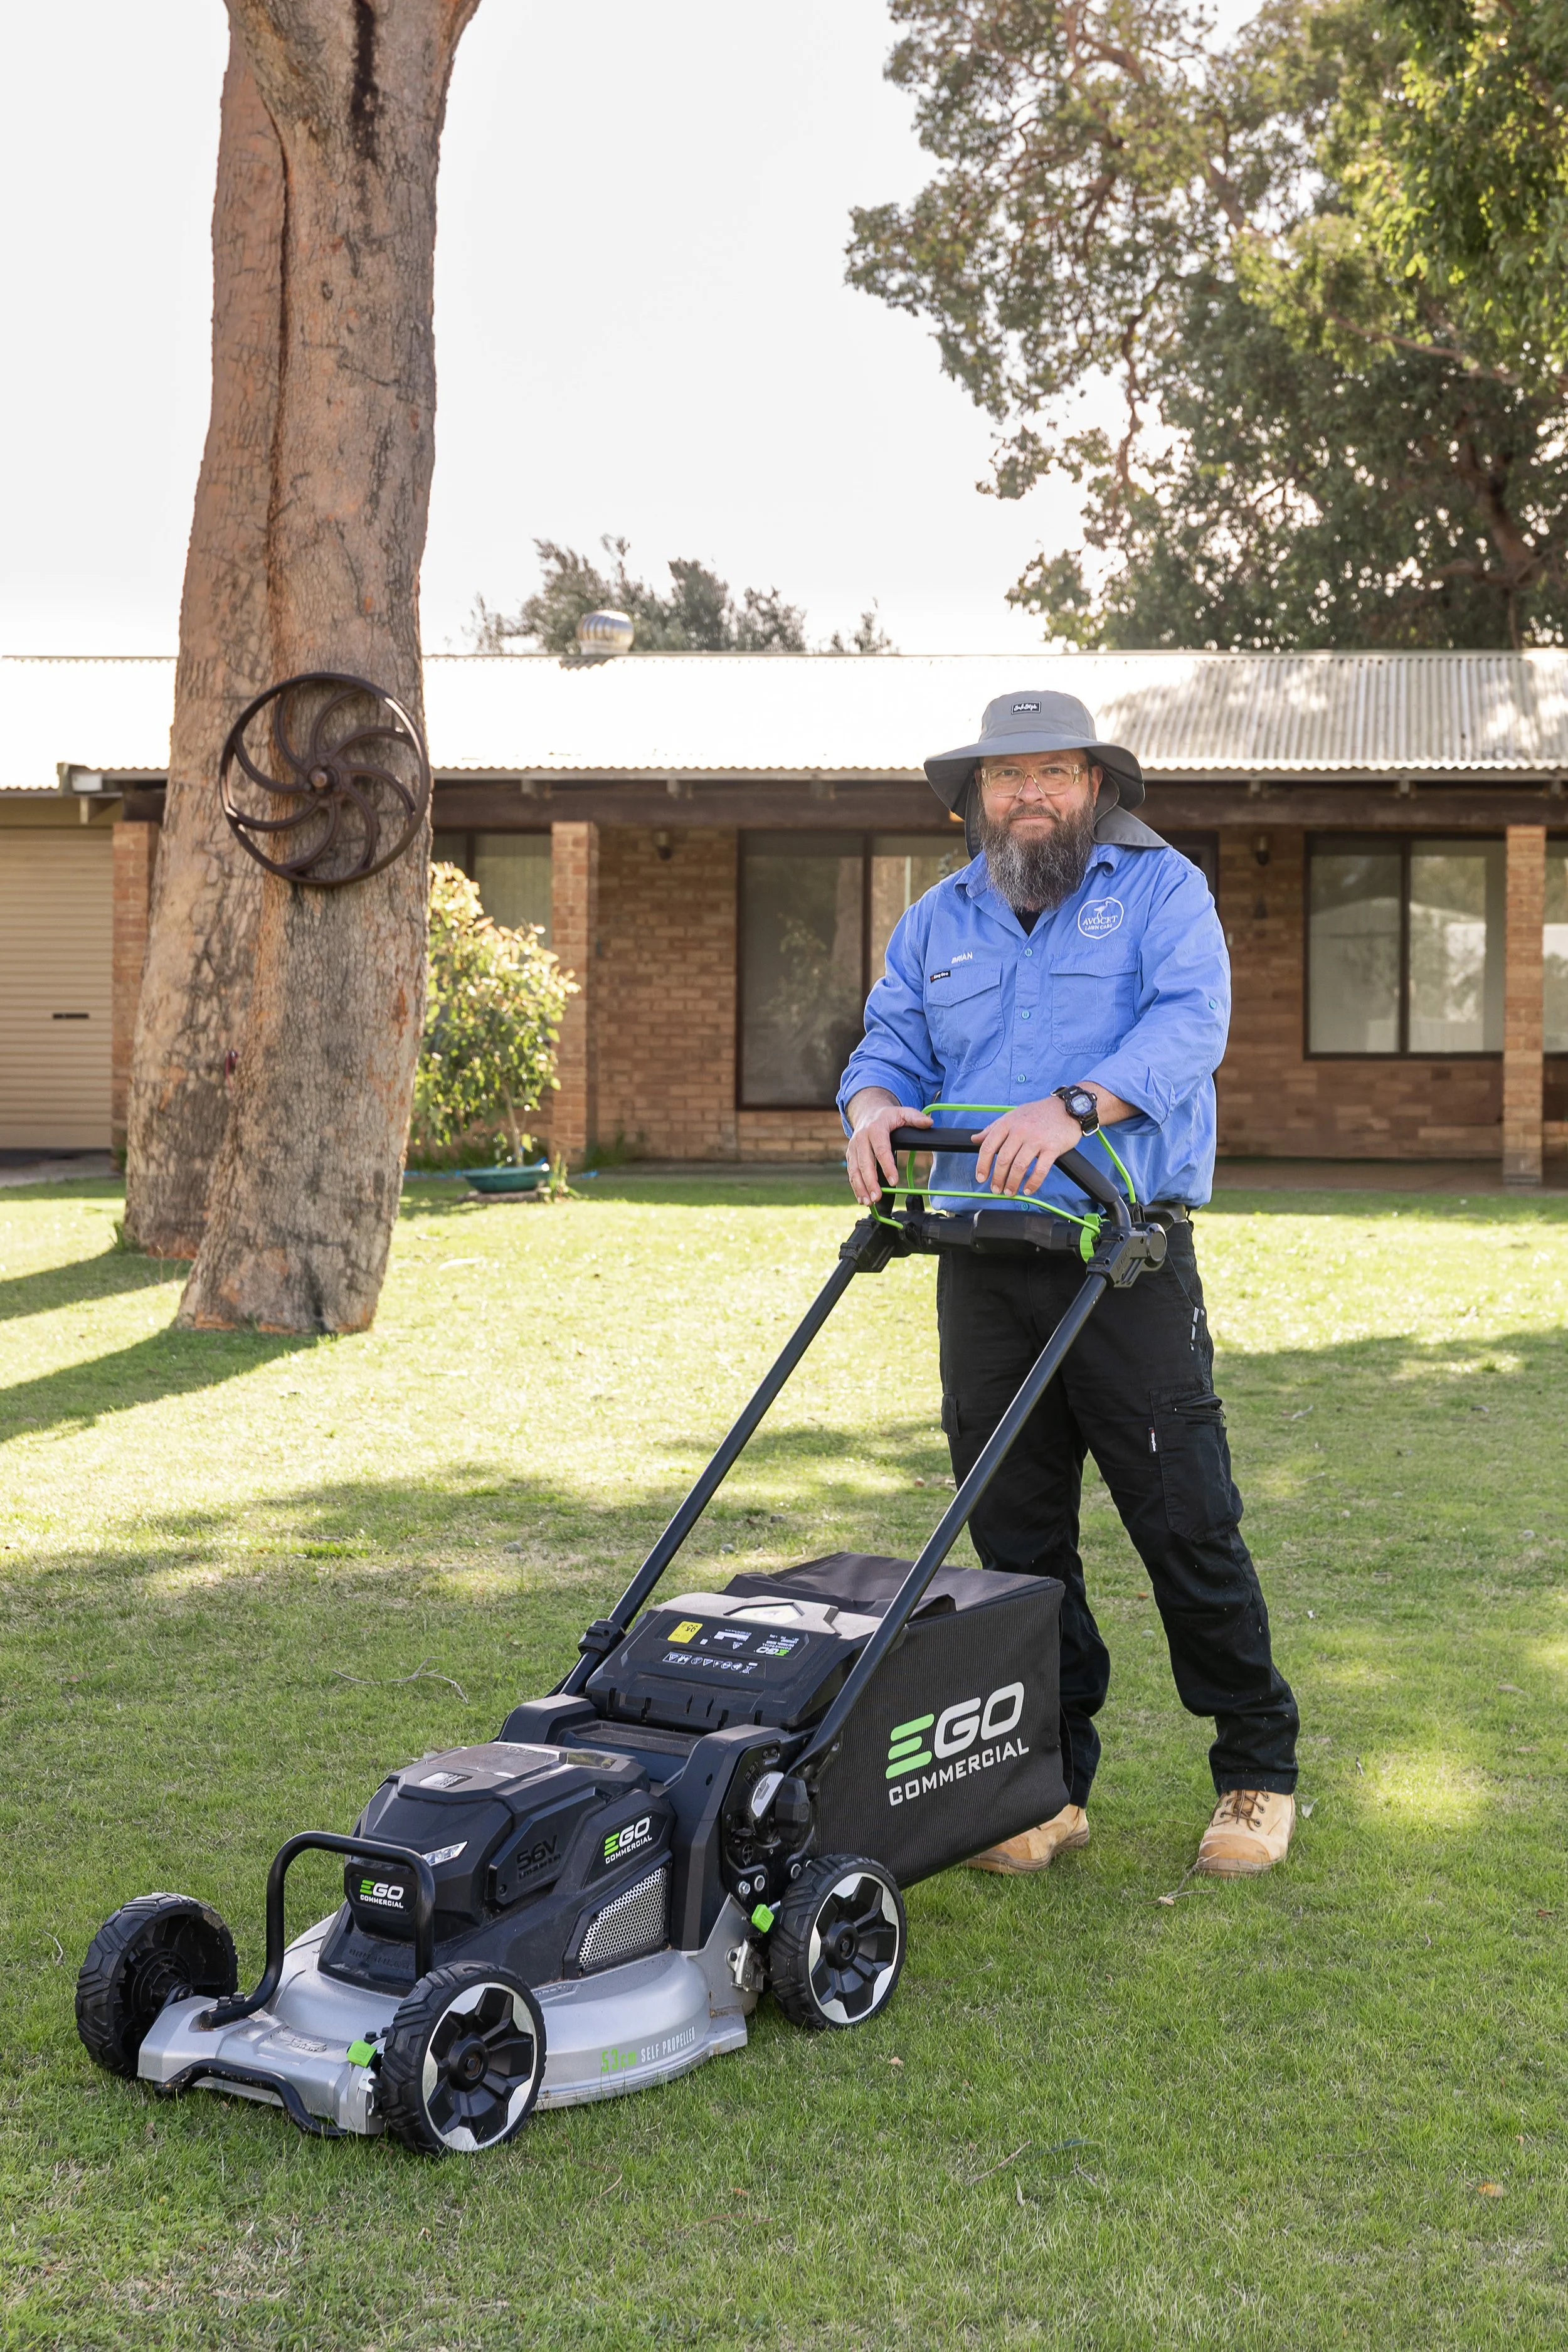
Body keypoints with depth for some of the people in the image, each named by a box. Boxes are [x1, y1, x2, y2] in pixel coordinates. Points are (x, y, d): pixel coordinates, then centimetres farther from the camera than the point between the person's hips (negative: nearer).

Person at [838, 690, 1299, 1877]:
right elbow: (890, 1049, 12)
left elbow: (1188, 1024, -13)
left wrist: (1072, 1108, -30)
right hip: (983, 1275, 4)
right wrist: (875, 1107, -14)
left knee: (1189, 1525, -3)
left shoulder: (1162, 888, 3)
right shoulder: (939, 922, 17)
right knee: (1016, 1537, 7)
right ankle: (1052, 1784, 18)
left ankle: (1258, 1776, 12)